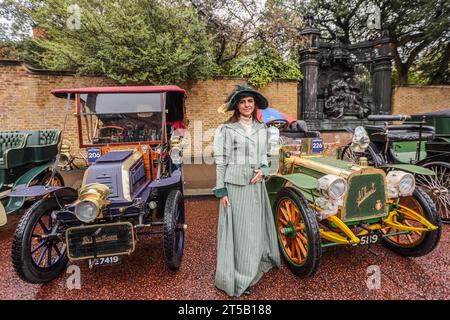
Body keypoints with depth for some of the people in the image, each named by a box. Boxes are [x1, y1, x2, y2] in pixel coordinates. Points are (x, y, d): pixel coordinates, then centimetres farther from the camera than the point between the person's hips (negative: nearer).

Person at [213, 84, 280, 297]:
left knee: (256, 227, 16)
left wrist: (263, 170, -5)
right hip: (235, 185, -5)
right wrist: (221, 191, -10)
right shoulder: (225, 129, -8)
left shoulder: (261, 128, 9)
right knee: (237, 230, 4)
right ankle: (235, 280, 21)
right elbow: (220, 162, -8)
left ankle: (253, 268, 39)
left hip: (256, 184, 6)